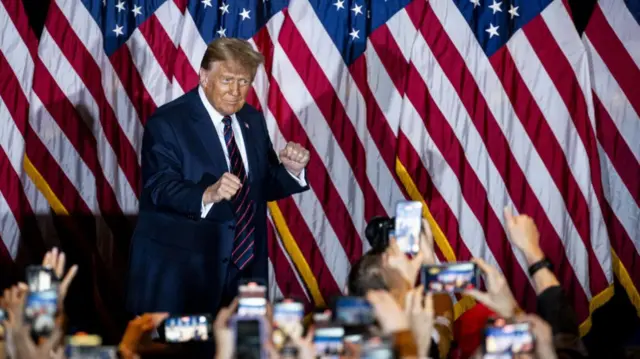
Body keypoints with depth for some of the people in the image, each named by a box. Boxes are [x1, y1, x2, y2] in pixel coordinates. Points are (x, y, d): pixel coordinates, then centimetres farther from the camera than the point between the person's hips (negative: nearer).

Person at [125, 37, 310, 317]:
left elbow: (263, 186, 14)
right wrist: (207, 195, -38)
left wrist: (291, 171, -7)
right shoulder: (167, 123, -9)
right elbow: (160, 188, -20)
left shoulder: (252, 120, 11)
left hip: (244, 266, 6)